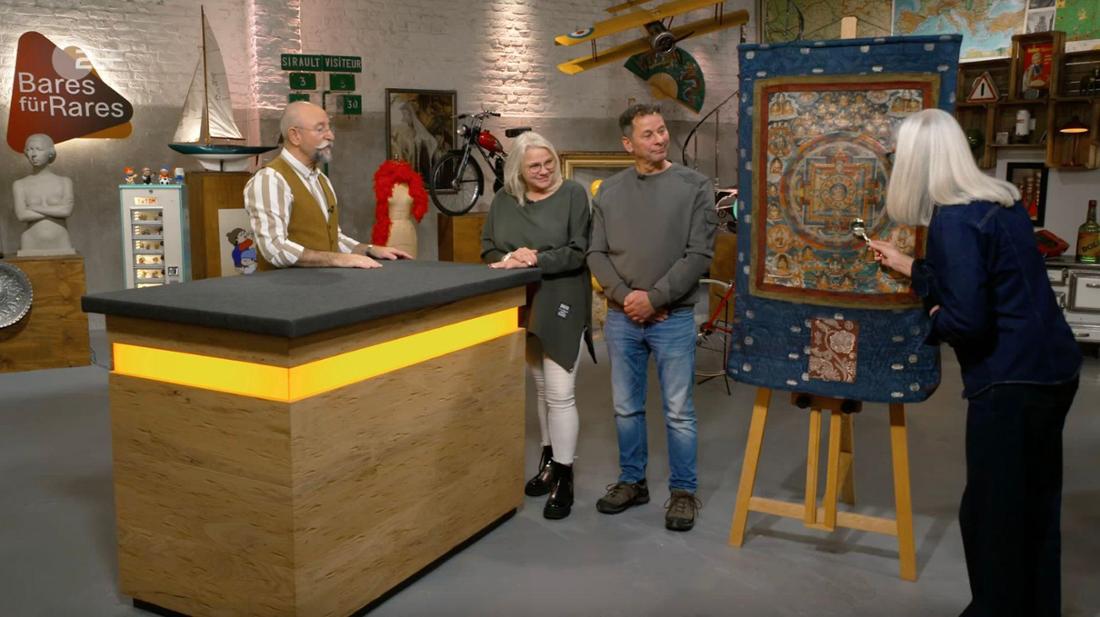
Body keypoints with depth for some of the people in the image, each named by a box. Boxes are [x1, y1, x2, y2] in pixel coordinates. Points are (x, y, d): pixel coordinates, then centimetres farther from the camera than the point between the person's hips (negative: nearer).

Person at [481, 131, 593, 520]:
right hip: (523, 306, 5)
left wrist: (535, 261, -22)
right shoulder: (504, 200, 6)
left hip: (561, 307, -4)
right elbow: (488, 248, 6)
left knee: (560, 394, -4)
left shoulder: (572, 194, -7)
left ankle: (563, 477, 6)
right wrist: (509, 260, -16)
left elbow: (578, 252, -13)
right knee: (541, 389, 15)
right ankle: (549, 459, 30)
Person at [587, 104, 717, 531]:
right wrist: (624, 296, -11)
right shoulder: (610, 191, 6)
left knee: (678, 412, 4)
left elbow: (700, 254, -9)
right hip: (621, 318, 3)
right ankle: (632, 482, 30)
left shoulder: (694, 186, -3)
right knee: (626, 408, 13)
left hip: (673, 318, -3)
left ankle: (683, 492, 18)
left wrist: (654, 297, -15)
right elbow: (597, 254, 4)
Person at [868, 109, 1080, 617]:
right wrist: (907, 265, 30)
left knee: (992, 512, 7)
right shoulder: (999, 200, 9)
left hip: (1012, 380, -9)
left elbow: (966, 321, -23)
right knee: (1034, 505, 22)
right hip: (1053, 367, 9)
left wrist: (935, 319, -2)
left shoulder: (954, 219, -18)